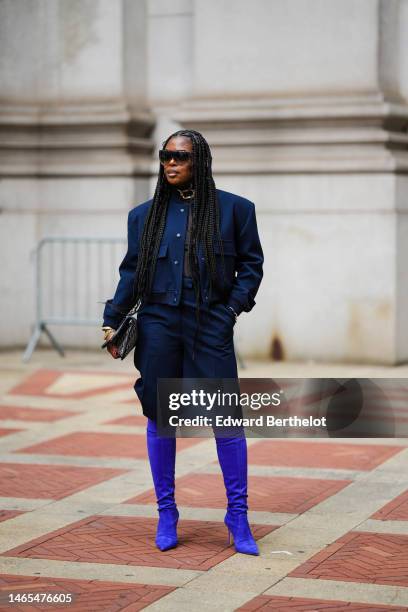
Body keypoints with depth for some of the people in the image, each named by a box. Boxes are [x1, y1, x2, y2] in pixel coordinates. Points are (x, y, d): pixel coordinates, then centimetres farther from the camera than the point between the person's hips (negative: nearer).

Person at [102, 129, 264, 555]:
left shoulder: (233, 209, 6)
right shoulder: (145, 215, 11)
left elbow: (251, 263, 9)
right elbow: (131, 273, 13)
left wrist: (234, 306, -3)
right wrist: (113, 321, 5)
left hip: (210, 327, -2)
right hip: (157, 324, 2)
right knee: (160, 419, 5)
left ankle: (238, 515, 7)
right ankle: (166, 515, 17)